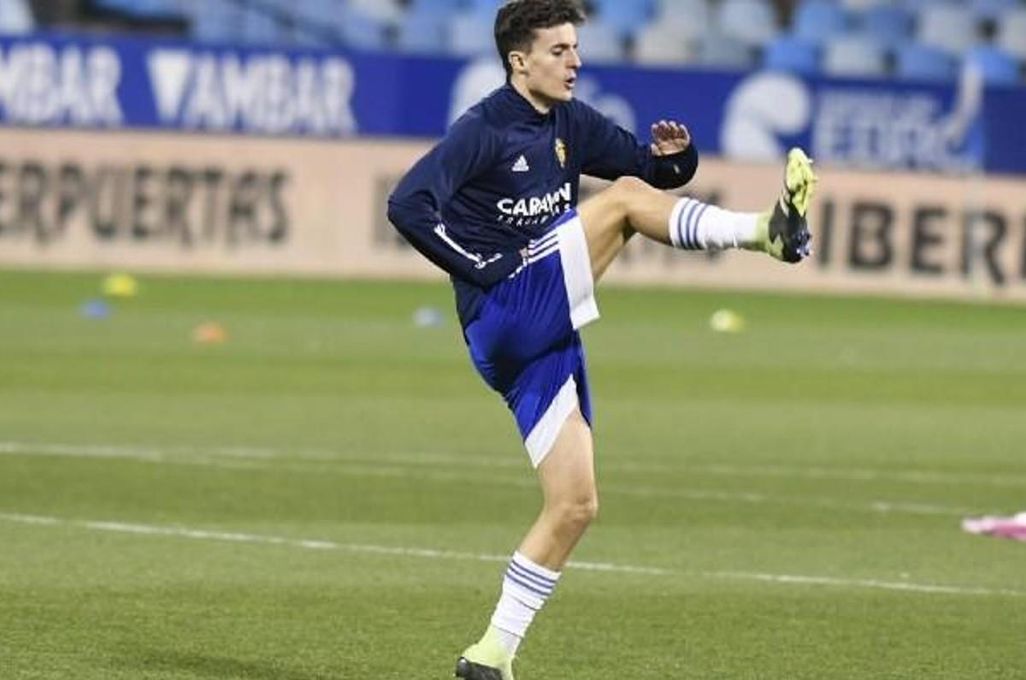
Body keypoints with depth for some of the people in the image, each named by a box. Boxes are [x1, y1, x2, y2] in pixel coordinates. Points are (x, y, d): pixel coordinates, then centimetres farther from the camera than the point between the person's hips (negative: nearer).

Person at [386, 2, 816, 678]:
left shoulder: (572, 124, 13)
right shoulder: (483, 131, -9)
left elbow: (659, 170, 19)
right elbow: (408, 205, -20)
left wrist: (675, 156, -5)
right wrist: (488, 269, -19)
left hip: (545, 340, 8)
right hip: (504, 315, -8)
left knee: (575, 506, 3)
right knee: (623, 197, -16)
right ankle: (768, 232, -26)